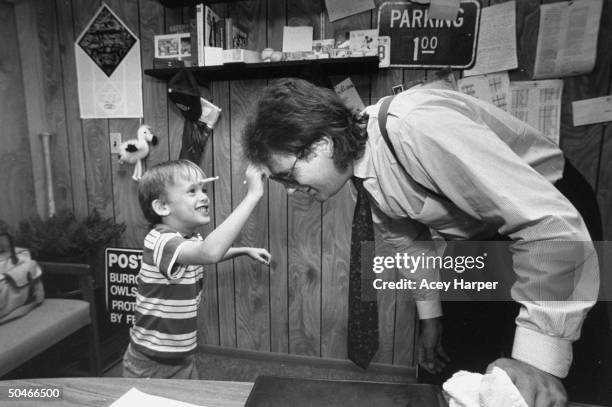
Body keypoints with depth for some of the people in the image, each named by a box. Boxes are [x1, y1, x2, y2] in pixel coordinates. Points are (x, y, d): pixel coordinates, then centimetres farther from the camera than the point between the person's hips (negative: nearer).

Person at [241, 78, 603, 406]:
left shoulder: (415, 131, -36)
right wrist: (430, 315, 7)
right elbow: (407, 237, 4)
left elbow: (554, 226, -35)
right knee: (458, 362, 13)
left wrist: (541, 358, -37)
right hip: (482, 236, 7)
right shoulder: (359, 162, -10)